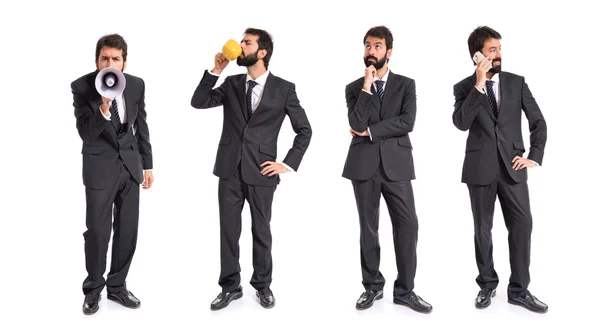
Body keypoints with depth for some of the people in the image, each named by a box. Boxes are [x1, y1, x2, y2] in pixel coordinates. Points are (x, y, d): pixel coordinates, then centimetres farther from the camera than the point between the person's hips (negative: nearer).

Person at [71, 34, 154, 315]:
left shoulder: (136, 84, -2)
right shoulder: (82, 87, -13)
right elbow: (86, 134, -19)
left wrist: (147, 164, 10)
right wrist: (103, 108, -37)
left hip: (130, 165, 4)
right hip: (100, 167, -4)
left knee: (127, 229, 9)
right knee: (98, 231, 2)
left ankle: (116, 286, 25)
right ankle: (93, 289, 21)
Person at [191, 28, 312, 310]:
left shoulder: (284, 88, -1)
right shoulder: (231, 84, 9)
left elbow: (304, 130, 3)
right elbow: (198, 102, 0)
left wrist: (288, 164, -5)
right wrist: (216, 69, -7)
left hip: (261, 171, -2)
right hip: (230, 169, 3)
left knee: (261, 231, 9)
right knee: (229, 230, 7)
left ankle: (262, 285, 25)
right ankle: (230, 286, 21)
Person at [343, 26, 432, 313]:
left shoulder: (405, 85, 7)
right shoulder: (354, 88, 9)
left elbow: (407, 122, -8)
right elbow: (357, 124, -8)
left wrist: (370, 132, -8)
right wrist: (367, 87, -9)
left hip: (396, 164, -1)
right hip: (364, 165, 1)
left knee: (407, 225, -3)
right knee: (368, 227, 8)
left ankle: (404, 290, 8)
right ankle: (372, 286, 20)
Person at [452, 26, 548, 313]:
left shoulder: (516, 82, 5)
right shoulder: (464, 87, 0)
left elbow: (538, 121, 8)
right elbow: (461, 123, -17)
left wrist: (534, 157, -1)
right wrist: (478, 84, -21)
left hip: (512, 166, 1)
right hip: (480, 168, -1)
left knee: (522, 225, -2)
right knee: (483, 229, 9)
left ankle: (519, 289, 10)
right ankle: (487, 284, 25)